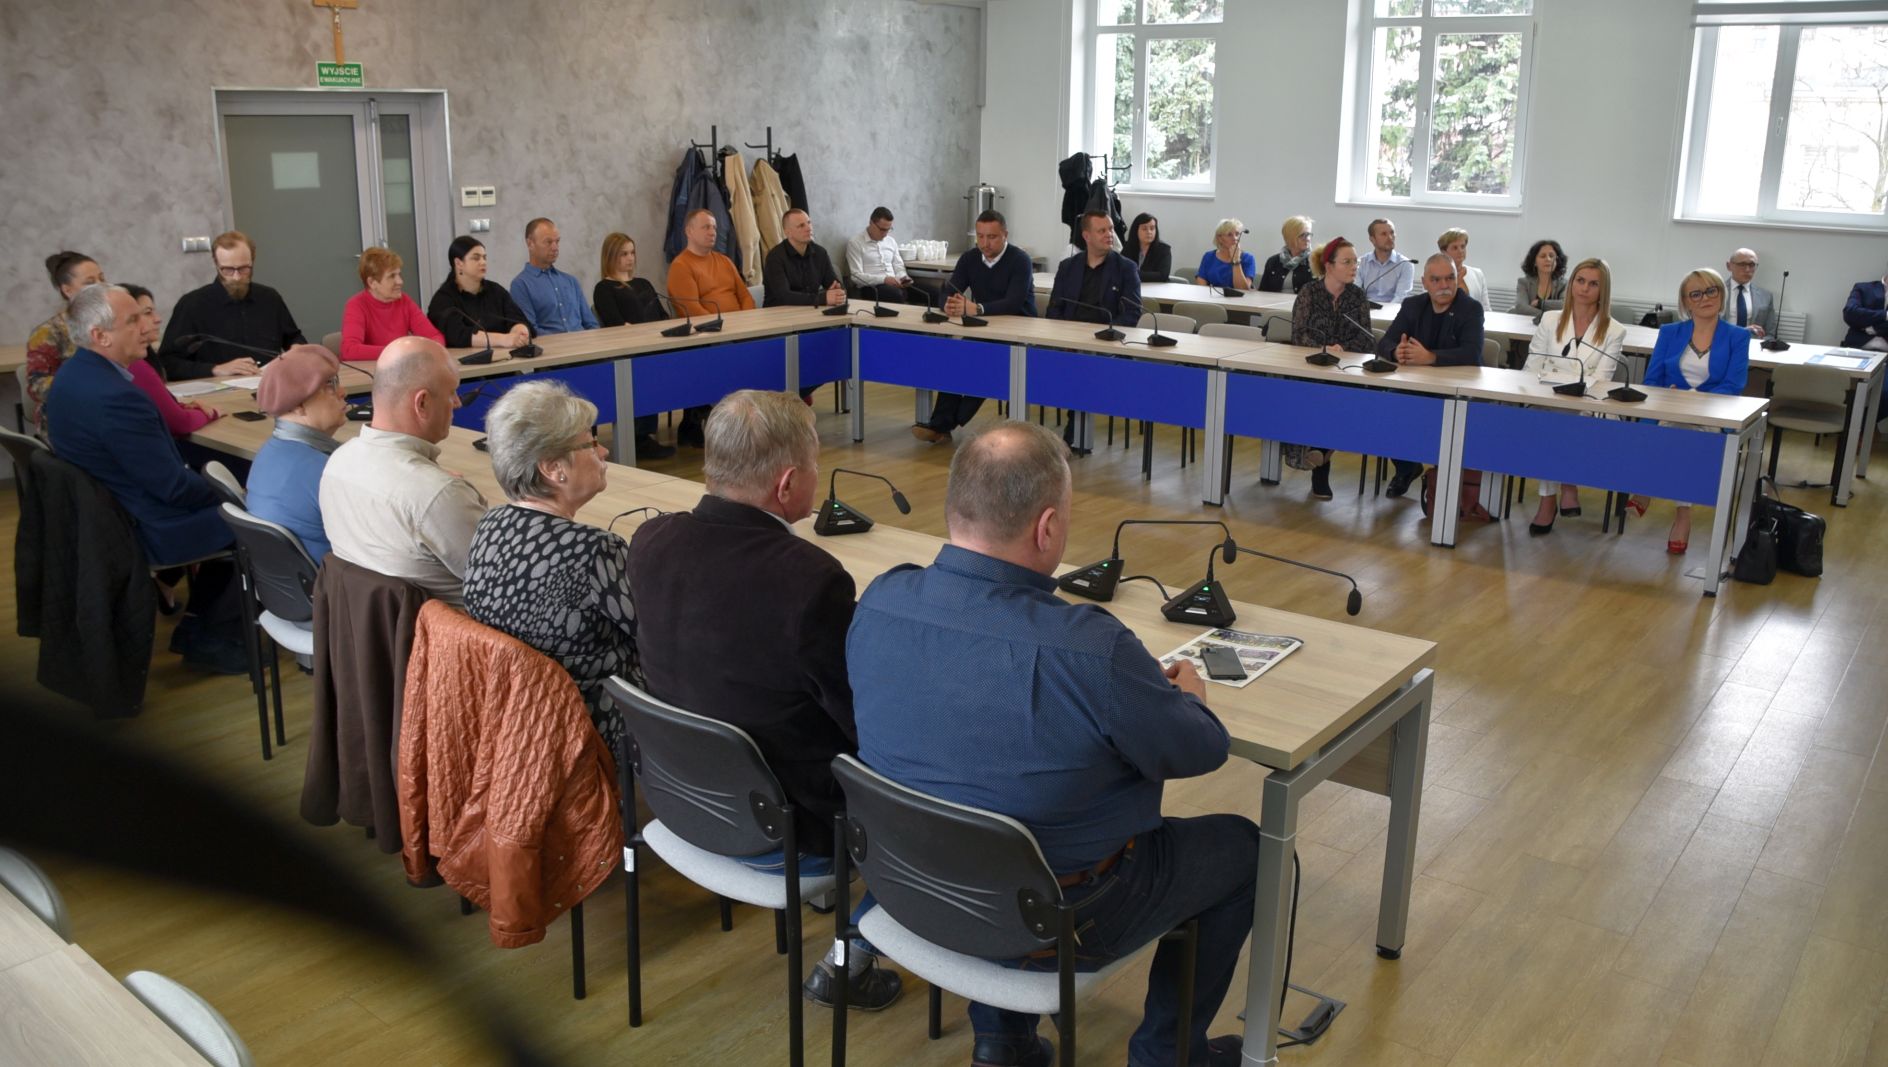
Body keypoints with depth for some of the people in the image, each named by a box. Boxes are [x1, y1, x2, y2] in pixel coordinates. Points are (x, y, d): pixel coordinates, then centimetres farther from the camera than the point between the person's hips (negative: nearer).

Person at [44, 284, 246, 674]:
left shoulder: (73, 375, 1)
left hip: (109, 513, 10)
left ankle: (199, 626, 26)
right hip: (149, 529, -10)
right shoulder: (114, 397, -30)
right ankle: (213, 638, 16)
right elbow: (174, 486, -24)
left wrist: (214, 486, 5)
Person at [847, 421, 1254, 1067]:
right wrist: (1185, 697, 10)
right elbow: (1201, 753, -13)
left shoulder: (878, 602, -13)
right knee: (1243, 845, 17)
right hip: (1051, 921, -5)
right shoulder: (1091, 649, -31)